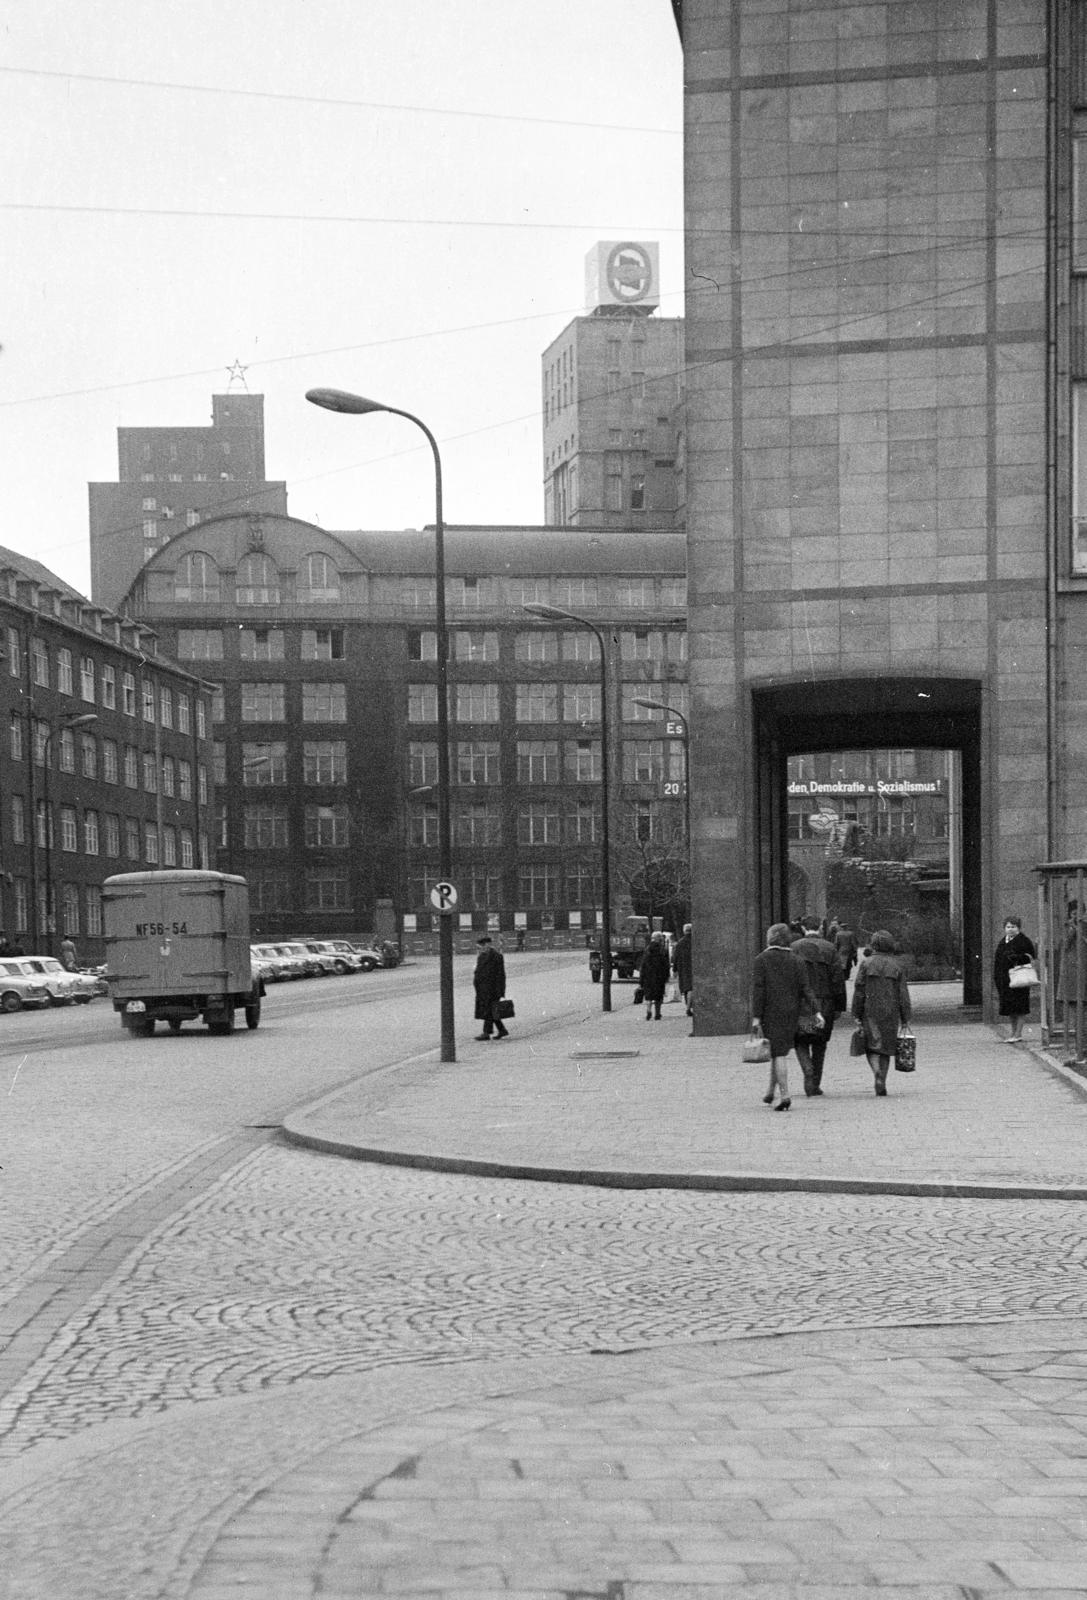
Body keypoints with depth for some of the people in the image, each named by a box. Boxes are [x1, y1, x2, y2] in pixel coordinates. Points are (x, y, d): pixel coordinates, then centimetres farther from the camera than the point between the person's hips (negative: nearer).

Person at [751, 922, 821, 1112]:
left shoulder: (762, 960, -5)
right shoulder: (797, 961, 5)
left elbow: (758, 989, -10)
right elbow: (806, 989, -3)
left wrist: (756, 1016, -10)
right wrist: (816, 1012, -6)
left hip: (770, 1013, -3)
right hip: (791, 1013, 3)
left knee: (778, 1053, -4)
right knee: (780, 1051, 16)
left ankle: (784, 1095, -13)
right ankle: (770, 1092, 22)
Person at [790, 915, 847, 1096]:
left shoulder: (794, 948, -2)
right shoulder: (830, 949, 2)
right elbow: (838, 979, -1)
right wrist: (839, 1007, 3)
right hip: (825, 1003, 2)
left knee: (800, 1041, 9)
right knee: (820, 1044, 13)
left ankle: (808, 1072, -15)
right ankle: (815, 1083, 14)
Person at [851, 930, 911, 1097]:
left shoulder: (866, 963, -4)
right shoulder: (897, 965, 0)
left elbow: (859, 991, -5)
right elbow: (903, 994, -1)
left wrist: (857, 1015, 1)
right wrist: (905, 1018, 4)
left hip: (870, 1012, -1)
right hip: (891, 1013, 1)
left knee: (872, 1046, 5)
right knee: (886, 1047, 12)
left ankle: (877, 1073, -21)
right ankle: (882, 1083, 11)